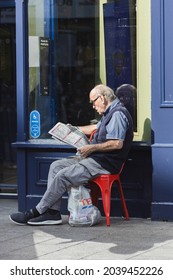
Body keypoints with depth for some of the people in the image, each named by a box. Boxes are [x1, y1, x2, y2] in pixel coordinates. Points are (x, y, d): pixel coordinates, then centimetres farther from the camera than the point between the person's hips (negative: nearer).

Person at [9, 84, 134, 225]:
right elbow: (95, 128, 36)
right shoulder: (110, 113, 19)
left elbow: (117, 143, -26)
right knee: (56, 166, 3)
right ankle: (53, 213, -6)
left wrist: (92, 148, -18)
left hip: (104, 163, -11)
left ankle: (36, 212, -8)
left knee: (63, 176, -18)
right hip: (94, 158, 11)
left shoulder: (118, 114, -16)